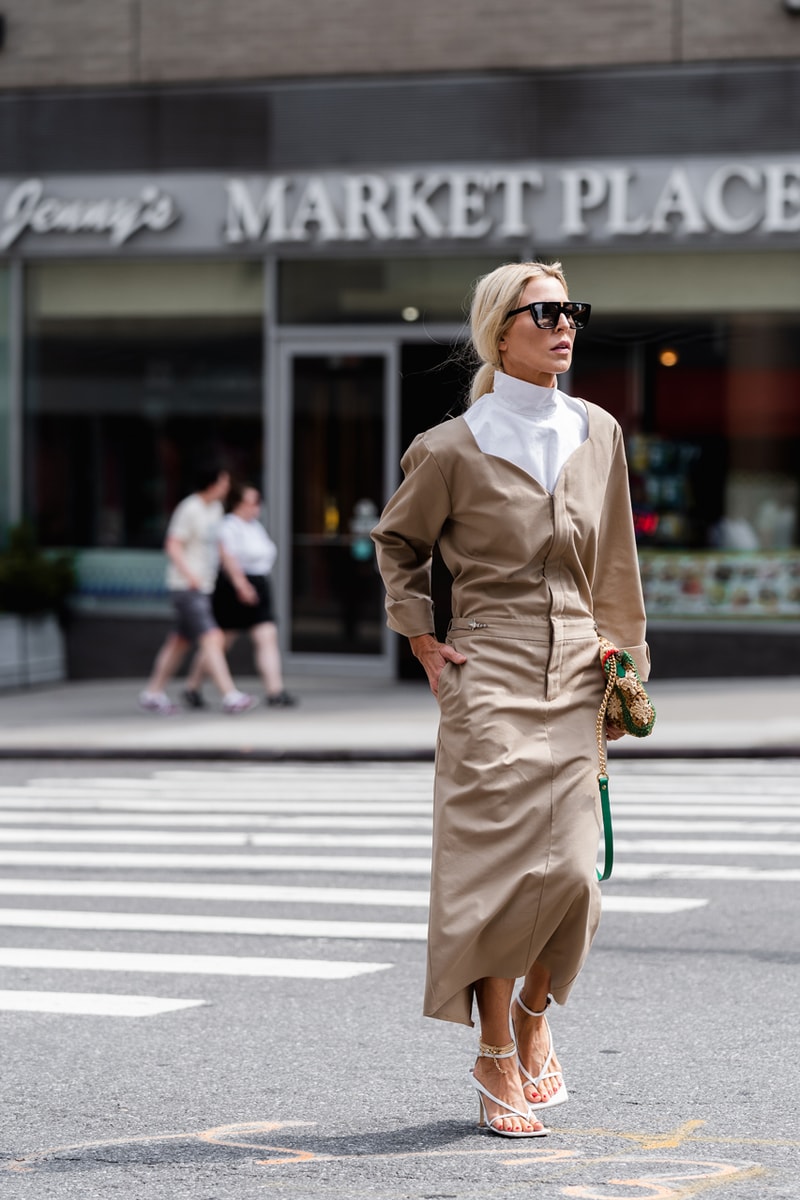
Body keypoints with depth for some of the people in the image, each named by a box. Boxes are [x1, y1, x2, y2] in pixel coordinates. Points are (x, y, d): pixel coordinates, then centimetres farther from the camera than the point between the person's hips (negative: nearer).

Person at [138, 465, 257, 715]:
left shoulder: (215, 508, 11)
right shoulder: (189, 509, -16)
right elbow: (173, 545, -20)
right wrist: (190, 575, -33)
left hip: (203, 586, 9)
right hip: (186, 588, -9)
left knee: (180, 641, 15)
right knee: (211, 639, -16)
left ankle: (153, 694, 24)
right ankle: (230, 695, -21)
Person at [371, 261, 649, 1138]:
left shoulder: (597, 434, 8)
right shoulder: (454, 449, -4)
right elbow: (398, 542, 10)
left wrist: (626, 663, 19)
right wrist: (421, 637, 3)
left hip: (573, 679, 4)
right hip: (489, 679, -4)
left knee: (571, 869, -2)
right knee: (498, 862, -7)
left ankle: (533, 1017, 25)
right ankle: (497, 1062, 5)